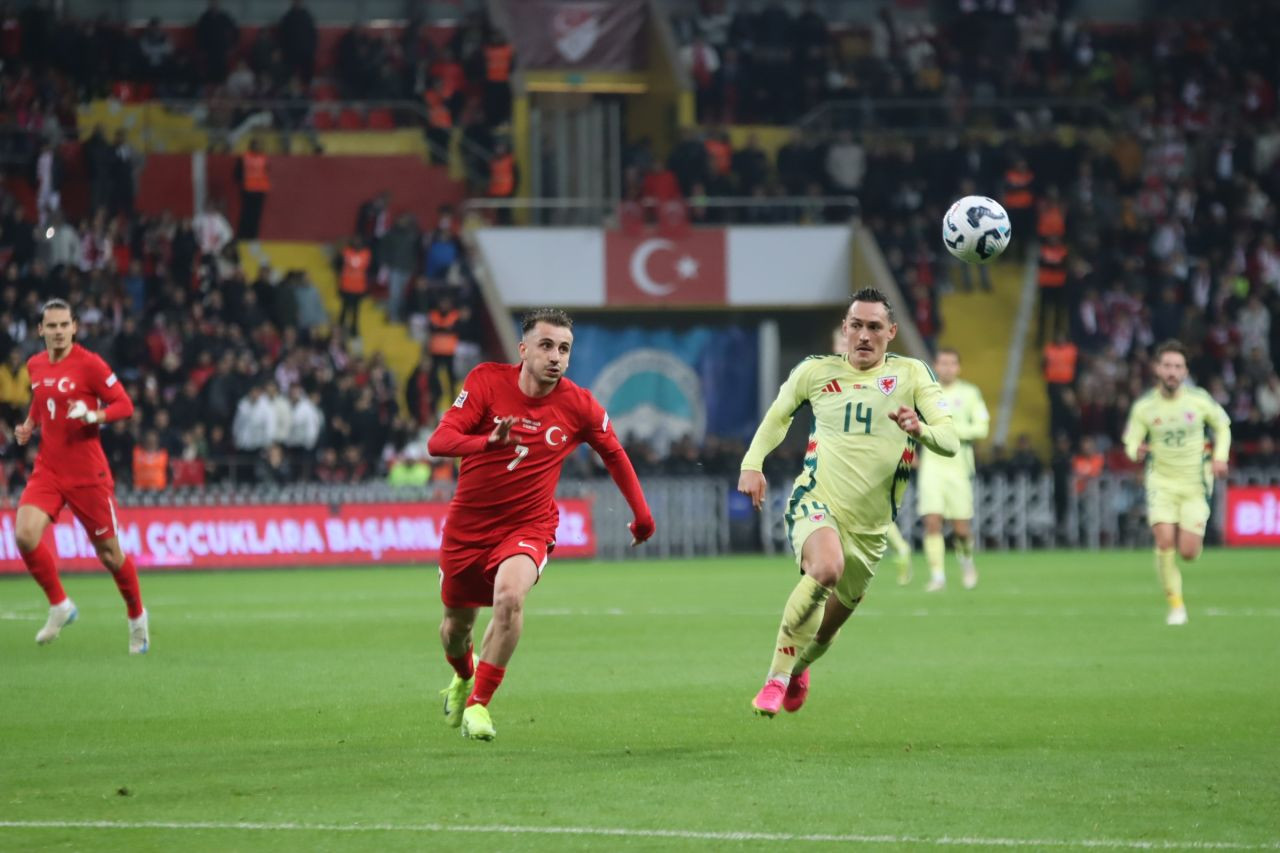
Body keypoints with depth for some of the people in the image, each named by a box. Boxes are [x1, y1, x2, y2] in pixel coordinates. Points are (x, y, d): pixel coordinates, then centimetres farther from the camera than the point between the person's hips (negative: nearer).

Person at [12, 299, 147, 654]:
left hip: (87, 473, -4)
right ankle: (59, 605, 1)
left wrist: (92, 415, -26)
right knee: (25, 534, -19)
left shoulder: (89, 364, -10)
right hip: (48, 470, 4)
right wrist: (29, 426, 7)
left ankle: (136, 616, 28)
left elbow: (124, 405, -9)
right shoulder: (35, 365, 7)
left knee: (109, 552, 3)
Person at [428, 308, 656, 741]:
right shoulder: (487, 381, -13)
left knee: (509, 597, -31)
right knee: (456, 625, 14)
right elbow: (439, 441, -22)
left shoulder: (578, 405, -8)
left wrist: (642, 514, 16)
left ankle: (478, 704, -17)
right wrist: (488, 441, -41)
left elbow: (613, 453, 11)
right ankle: (463, 677, 52)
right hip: (468, 523, 1)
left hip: (528, 526, -1)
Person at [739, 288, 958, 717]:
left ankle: (798, 666, 52)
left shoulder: (911, 374, 0)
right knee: (827, 567, -37)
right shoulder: (815, 371, 3)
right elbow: (778, 415, 21)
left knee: (828, 627, 14)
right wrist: (752, 464, 6)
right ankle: (776, 678, -26)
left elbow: (950, 441, -7)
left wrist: (921, 430, -29)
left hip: (869, 526, 2)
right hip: (816, 503, -2)